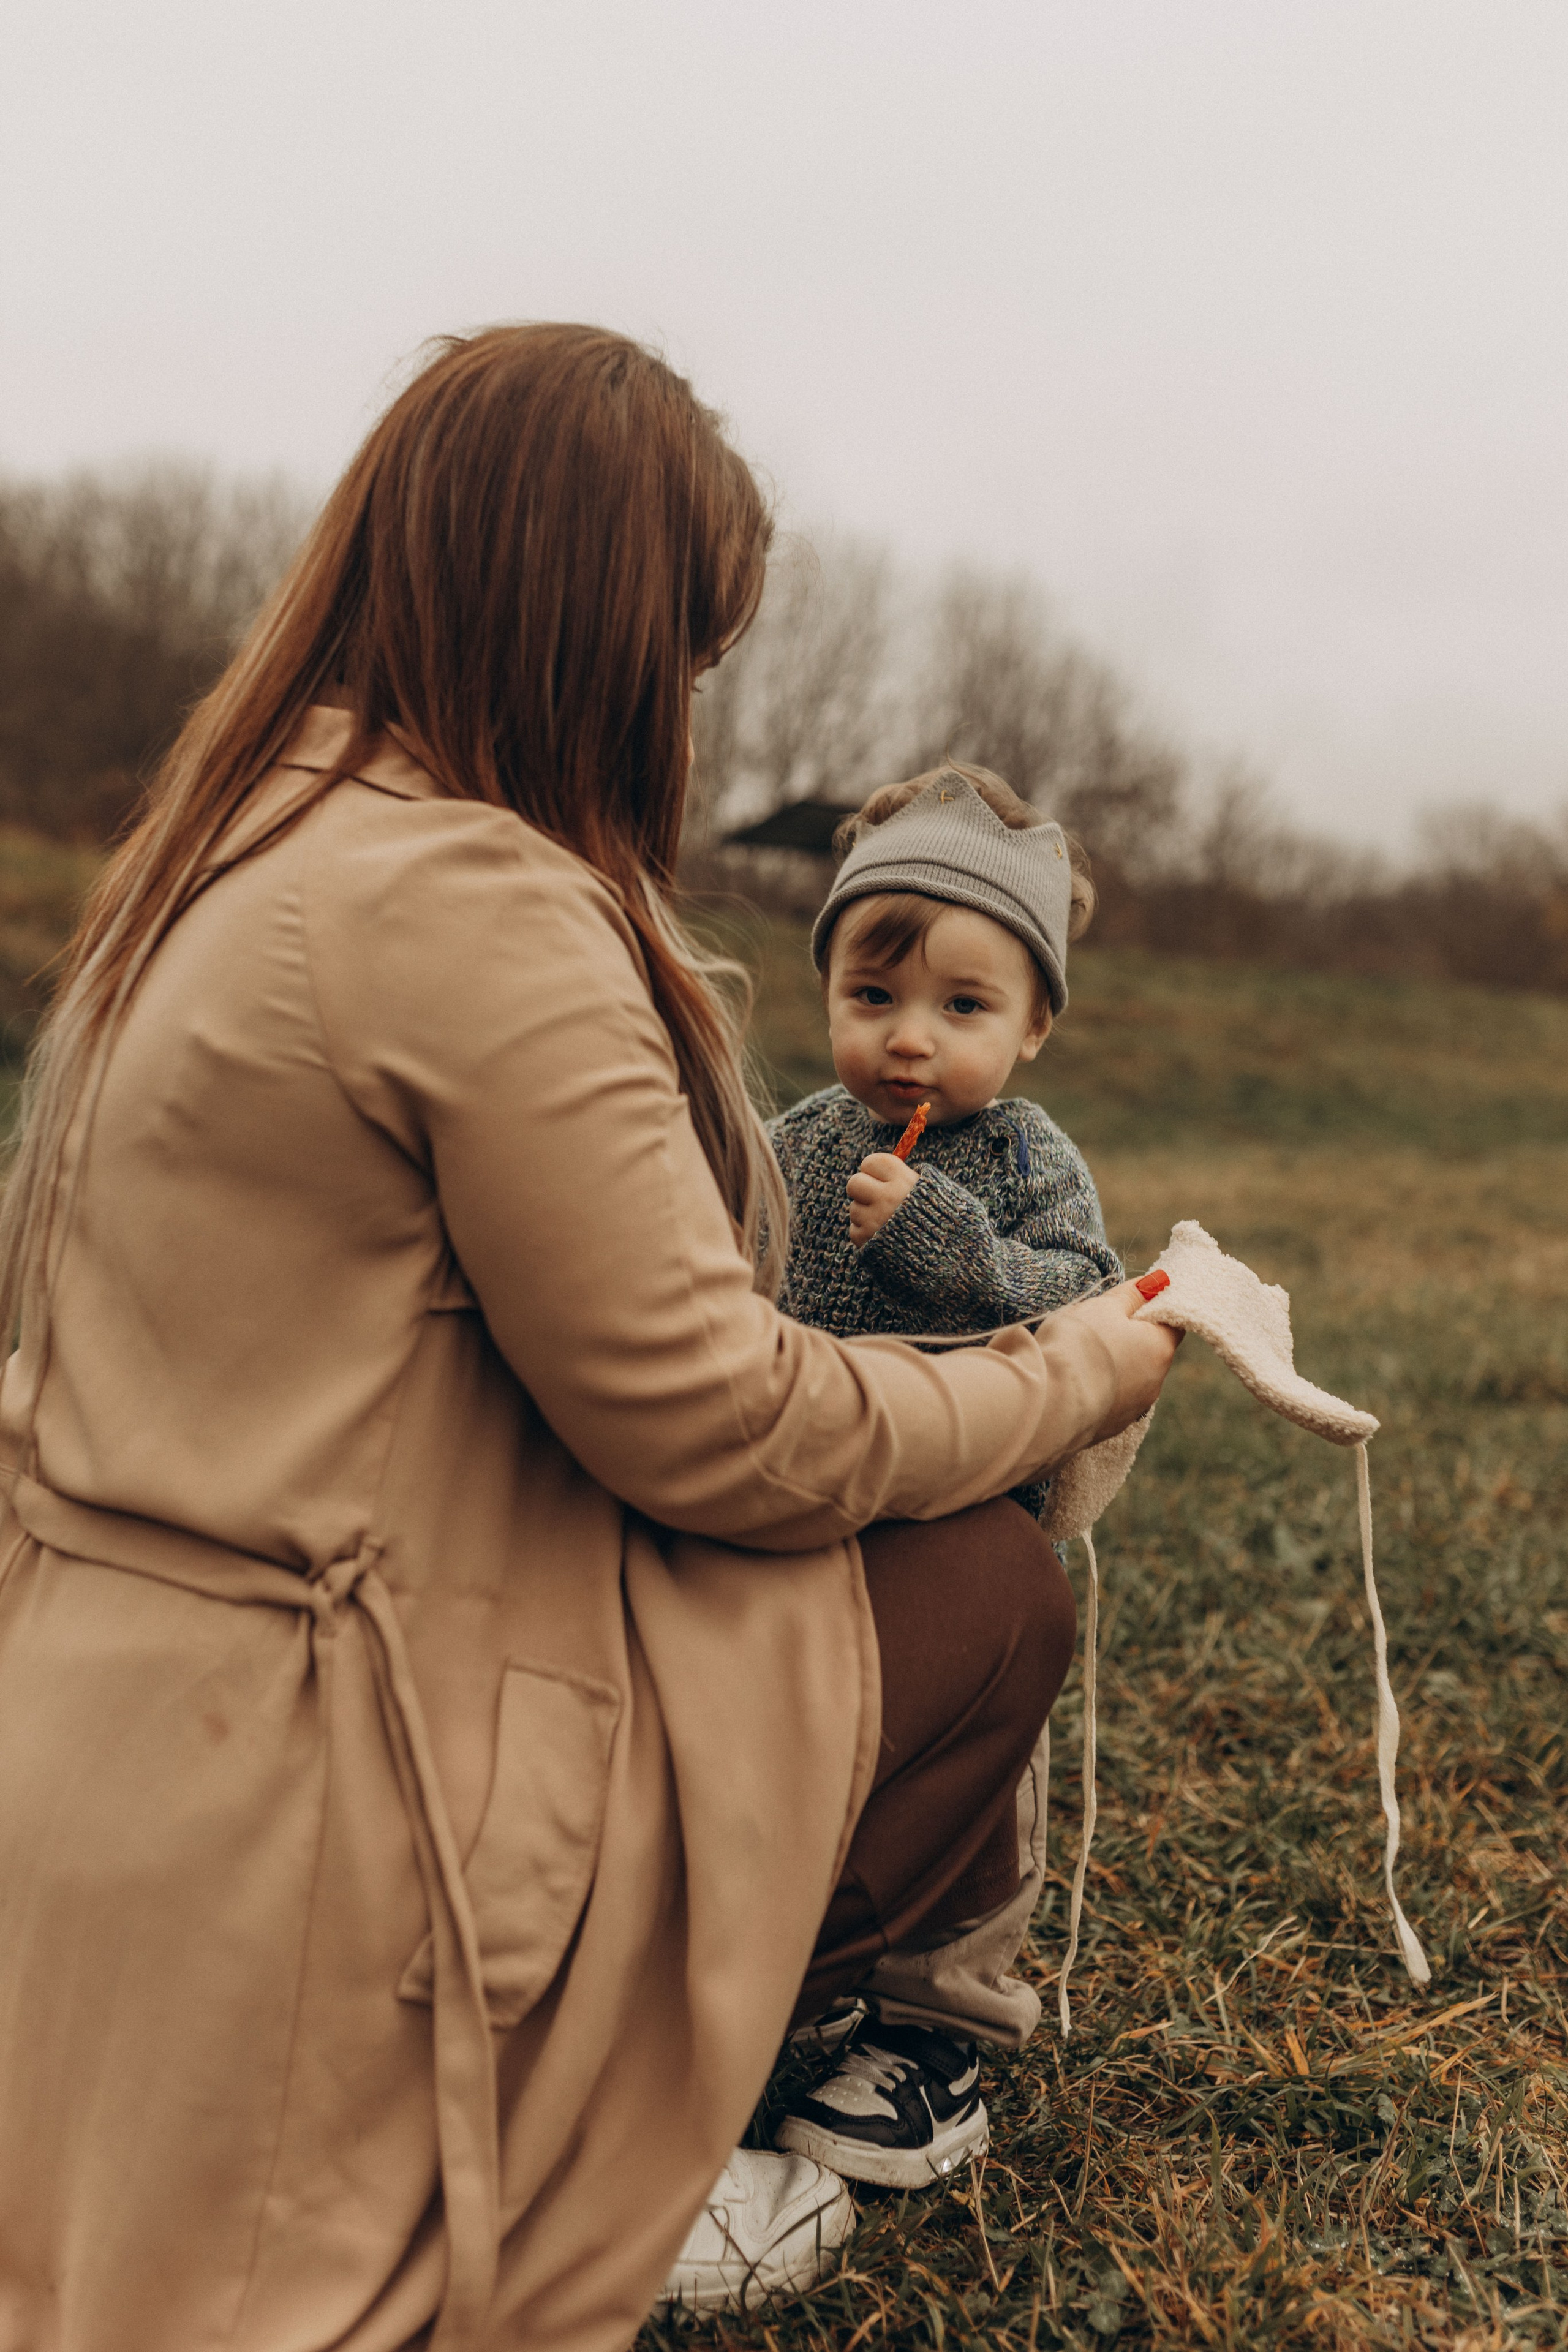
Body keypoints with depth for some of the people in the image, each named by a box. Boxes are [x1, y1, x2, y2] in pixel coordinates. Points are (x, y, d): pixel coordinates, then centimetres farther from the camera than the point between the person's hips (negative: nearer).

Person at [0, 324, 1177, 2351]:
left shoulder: (229, 852, 9)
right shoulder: (484, 912, -22)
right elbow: (716, 1433, -17)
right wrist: (1073, 1377, -1)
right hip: (290, 1811, -9)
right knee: (992, 1593, 2)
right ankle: (568, 2169, 10)